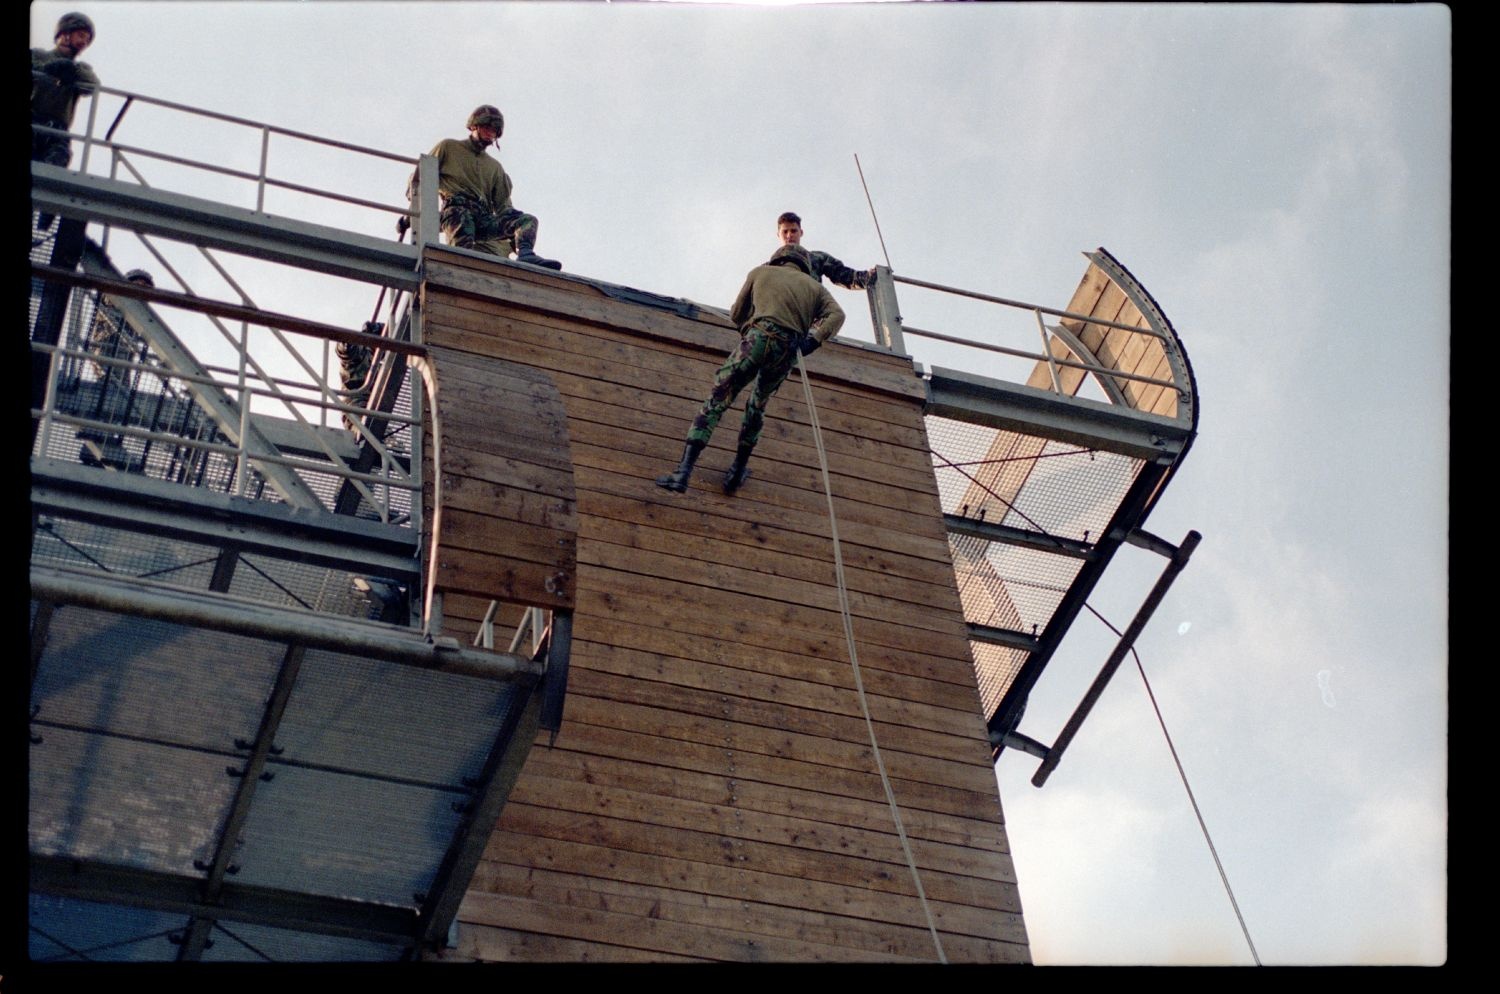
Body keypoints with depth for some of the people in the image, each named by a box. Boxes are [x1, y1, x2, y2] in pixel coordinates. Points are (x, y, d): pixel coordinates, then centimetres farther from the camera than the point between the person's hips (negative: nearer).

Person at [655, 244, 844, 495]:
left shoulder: (761, 272, 25)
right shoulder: (816, 287, 27)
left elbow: (736, 314, 31)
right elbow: (836, 314, 7)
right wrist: (814, 340, 1)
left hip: (759, 336, -2)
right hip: (788, 352, 2)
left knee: (715, 402, -3)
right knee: (757, 408, 26)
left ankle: (685, 470, -16)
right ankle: (738, 470, 24)